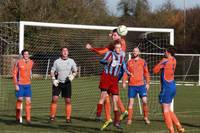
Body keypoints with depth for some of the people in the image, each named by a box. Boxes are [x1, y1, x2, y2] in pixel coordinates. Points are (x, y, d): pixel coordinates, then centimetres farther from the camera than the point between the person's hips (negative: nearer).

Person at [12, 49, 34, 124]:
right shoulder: (18, 62, -8)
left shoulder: (31, 62, 5)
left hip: (28, 84, 4)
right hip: (20, 85, -4)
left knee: (28, 101, 0)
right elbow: (14, 73, -6)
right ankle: (17, 118, 10)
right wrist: (16, 85, -10)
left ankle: (28, 118, 5)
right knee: (20, 100, -3)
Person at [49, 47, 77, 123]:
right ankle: (52, 117, -3)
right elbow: (52, 71, 6)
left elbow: (75, 71, 12)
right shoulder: (57, 62, 1)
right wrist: (53, 79, -9)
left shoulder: (71, 61, 4)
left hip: (67, 83, 1)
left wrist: (72, 75, -9)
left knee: (68, 101, -2)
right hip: (57, 83, -1)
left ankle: (68, 118, 5)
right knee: (54, 99, -10)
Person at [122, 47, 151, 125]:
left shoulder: (143, 62, 5)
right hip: (132, 85, 1)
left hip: (141, 84, -1)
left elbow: (146, 73, 7)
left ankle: (146, 118, 8)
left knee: (145, 101, -6)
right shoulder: (129, 62, 7)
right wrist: (124, 82, -2)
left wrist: (147, 83, 1)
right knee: (130, 102, -1)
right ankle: (129, 119, 3)